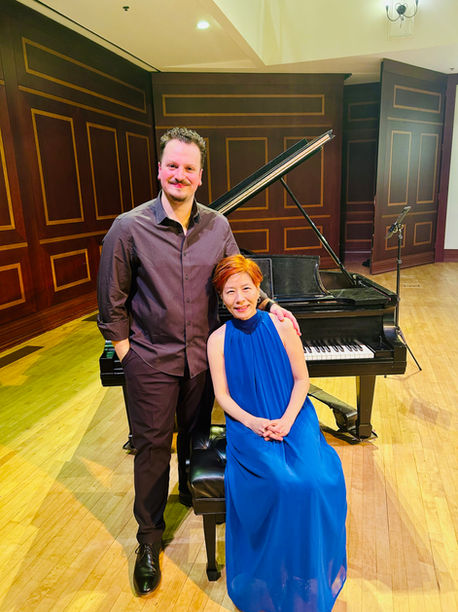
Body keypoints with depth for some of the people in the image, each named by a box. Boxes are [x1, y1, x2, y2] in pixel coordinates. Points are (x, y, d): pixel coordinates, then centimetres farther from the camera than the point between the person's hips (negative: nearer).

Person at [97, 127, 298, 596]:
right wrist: (126, 355, -4)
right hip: (151, 360, -3)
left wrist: (269, 306, -6)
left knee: (196, 432, 22)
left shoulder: (218, 226, -2)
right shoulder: (129, 228, -12)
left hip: (202, 356, 3)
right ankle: (149, 538, 32)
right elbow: (112, 303, -5)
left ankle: (191, 490, 54)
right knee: (152, 445, 10)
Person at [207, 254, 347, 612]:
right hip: (248, 425, -1)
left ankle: (311, 574, 4)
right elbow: (223, 395, 0)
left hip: (293, 419, 1)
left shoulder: (282, 327, -2)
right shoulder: (218, 340, -2)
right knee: (284, 484, -25)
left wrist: (286, 421, -12)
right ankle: (277, 578, 1)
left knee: (316, 480, -23)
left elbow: (302, 379, 2)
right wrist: (253, 423, -16)